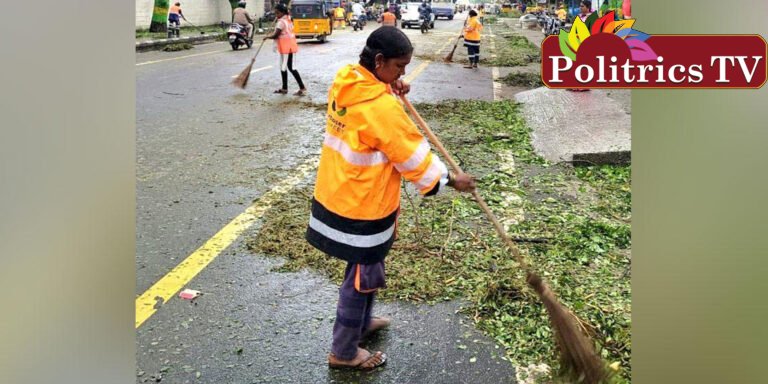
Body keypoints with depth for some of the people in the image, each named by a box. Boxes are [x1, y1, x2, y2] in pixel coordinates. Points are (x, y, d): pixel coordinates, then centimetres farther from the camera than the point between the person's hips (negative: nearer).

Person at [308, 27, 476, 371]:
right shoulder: (380, 105, -25)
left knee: (365, 269, 26)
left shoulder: (346, 85, 1)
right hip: (361, 205, -9)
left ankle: (362, 322, 46)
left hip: (339, 195, 9)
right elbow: (412, 155, -17)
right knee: (361, 276, 8)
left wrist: (391, 93, 1)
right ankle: (344, 352, 25)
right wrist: (450, 180, -4)